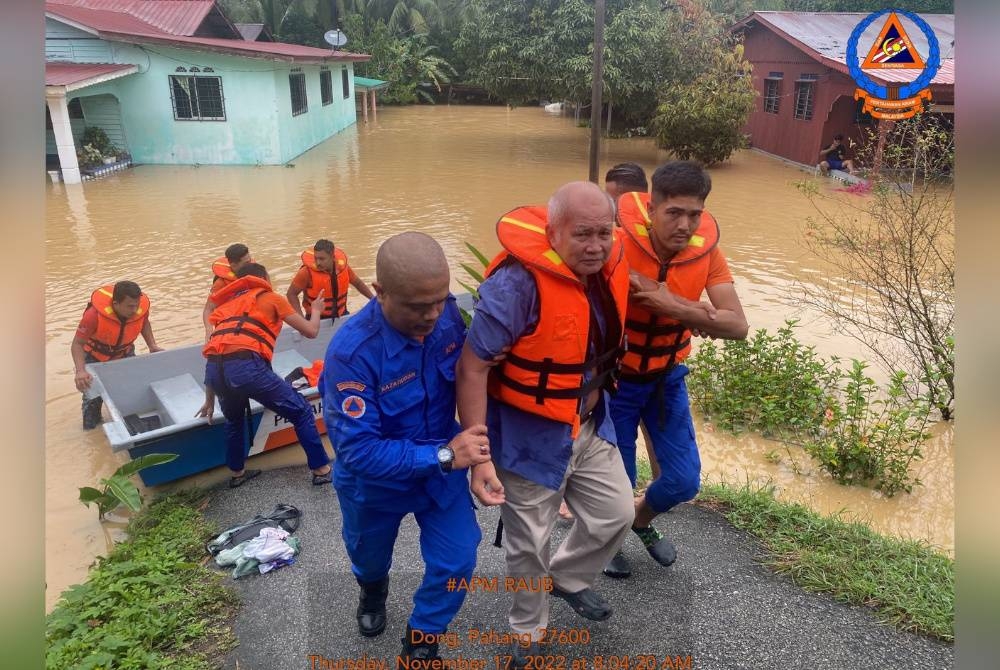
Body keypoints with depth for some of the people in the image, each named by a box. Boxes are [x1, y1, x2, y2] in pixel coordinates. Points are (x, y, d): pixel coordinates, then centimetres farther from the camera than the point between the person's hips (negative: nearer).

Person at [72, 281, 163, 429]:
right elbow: (77, 344, -27)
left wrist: (152, 345, -13)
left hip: (124, 353, 3)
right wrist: (80, 371, -42)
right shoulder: (95, 314, -39)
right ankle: (90, 427, 32)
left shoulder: (142, 306, -28)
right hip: (95, 356, -3)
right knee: (93, 391, 5)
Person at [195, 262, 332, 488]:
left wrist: (210, 400, 38)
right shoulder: (271, 298, 18)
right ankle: (322, 470, 15)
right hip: (246, 365, -6)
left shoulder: (228, 304, 33)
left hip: (214, 368, 6)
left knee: (234, 420, 35)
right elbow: (311, 331, 17)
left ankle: (237, 473, 45)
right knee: (301, 411, 11)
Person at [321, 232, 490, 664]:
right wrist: (442, 455, -40)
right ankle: (373, 590, 64)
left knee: (456, 562, 3)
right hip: (374, 481, -2)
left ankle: (420, 644, 33)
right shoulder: (351, 352, -36)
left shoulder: (447, 313, -22)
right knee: (369, 557, 26)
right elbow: (357, 451, -35)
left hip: (444, 465, 2)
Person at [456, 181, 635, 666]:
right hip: (530, 436, -6)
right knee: (530, 546, 12)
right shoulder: (517, 283, -30)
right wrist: (479, 456, -27)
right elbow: (472, 367, -26)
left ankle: (567, 578, 50)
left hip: (589, 425, 7)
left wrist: (596, 399, 16)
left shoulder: (611, 264, -7)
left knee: (616, 516, 20)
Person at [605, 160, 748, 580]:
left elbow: (737, 326, -20)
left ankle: (642, 519, 44)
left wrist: (671, 305, -35)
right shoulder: (618, 246, -27)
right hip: (615, 378, -3)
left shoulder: (706, 248, -15)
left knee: (684, 480, 9)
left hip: (667, 376, 4)